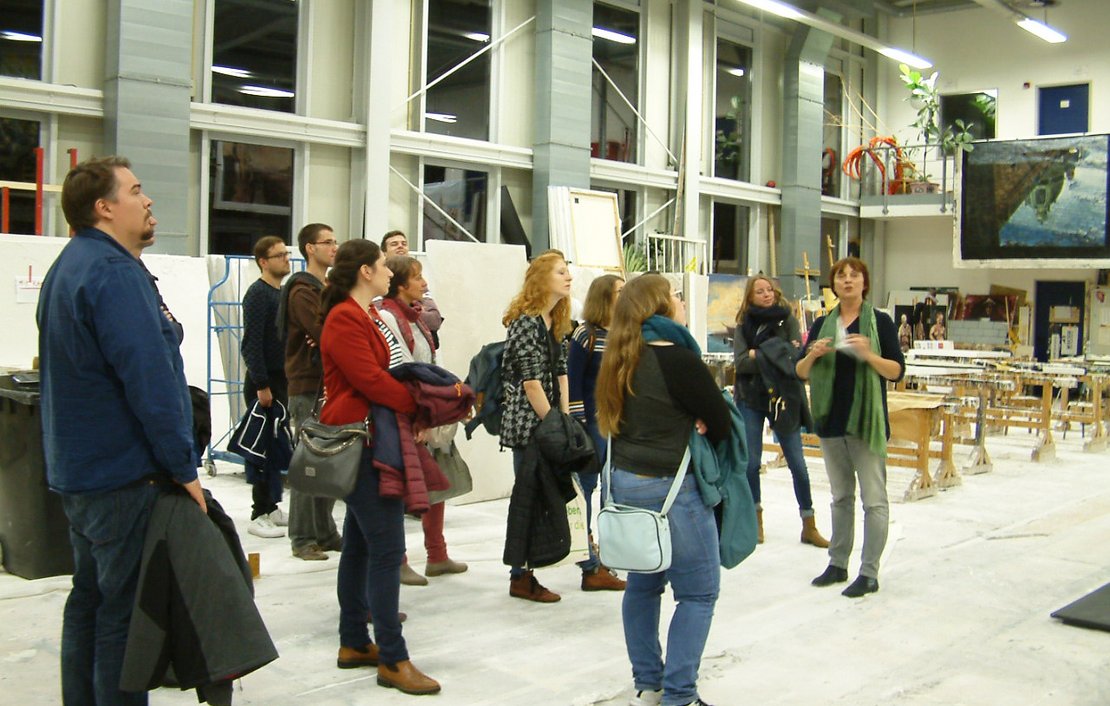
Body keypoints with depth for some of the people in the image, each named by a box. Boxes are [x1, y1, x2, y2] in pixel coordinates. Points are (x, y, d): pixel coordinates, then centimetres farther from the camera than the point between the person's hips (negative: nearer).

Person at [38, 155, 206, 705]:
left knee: (89, 599, 17)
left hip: (79, 470, 10)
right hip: (125, 474, -10)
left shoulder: (69, 267, 16)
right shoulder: (114, 272, -18)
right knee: (125, 609, -2)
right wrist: (183, 467, -18)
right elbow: (149, 378, -24)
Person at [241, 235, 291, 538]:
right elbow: (251, 344, -18)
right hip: (263, 381, -8)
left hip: (282, 379, 8)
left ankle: (271, 506, 22)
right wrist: (261, 385, -20)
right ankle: (260, 514, 3)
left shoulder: (283, 292, 13)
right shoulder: (258, 294, -13)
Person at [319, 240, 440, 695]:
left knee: (360, 544, 15)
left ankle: (353, 643, 25)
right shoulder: (345, 320, -15)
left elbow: (396, 368, 14)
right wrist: (419, 408, -11)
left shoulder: (370, 315, 16)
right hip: (361, 443, -11)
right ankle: (393, 659, -3)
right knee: (387, 549, -9)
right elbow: (370, 380, -21)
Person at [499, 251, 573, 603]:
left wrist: (565, 417, 5)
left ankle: (524, 574, 18)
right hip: (527, 424, -9)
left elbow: (560, 371, 13)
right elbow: (531, 382, -16)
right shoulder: (526, 322, -14)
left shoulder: (554, 322, 14)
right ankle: (521, 578, 9)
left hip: (548, 424, 9)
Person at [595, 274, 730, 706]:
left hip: (625, 482, 8)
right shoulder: (678, 360, -17)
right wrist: (700, 430, 10)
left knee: (643, 583, 16)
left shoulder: (623, 359, 7)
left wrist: (686, 427, -1)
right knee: (698, 592, 3)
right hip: (670, 488, -8)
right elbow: (721, 424, -10)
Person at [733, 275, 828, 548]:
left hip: (783, 399, -1)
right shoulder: (744, 325, 4)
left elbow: (797, 356, -11)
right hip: (750, 400, 1)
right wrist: (779, 354, -14)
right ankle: (756, 519, 19)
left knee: (797, 464, 0)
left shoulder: (788, 320, 1)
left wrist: (760, 355, -14)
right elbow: (740, 362, -9)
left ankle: (809, 526, 8)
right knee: (751, 462, 3)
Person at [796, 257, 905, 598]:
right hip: (831, 420, 5)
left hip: (867, 420, -4)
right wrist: (812, 355, -11)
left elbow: (897, 371, -7)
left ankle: (869, 573, 2)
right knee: (840, 496, 14)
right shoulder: (822, 324, 9)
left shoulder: (880, 321, -2)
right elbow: (801, 372, 9)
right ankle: (838, 563, 23)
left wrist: (868, 355, -22)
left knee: (874, 499, -3)